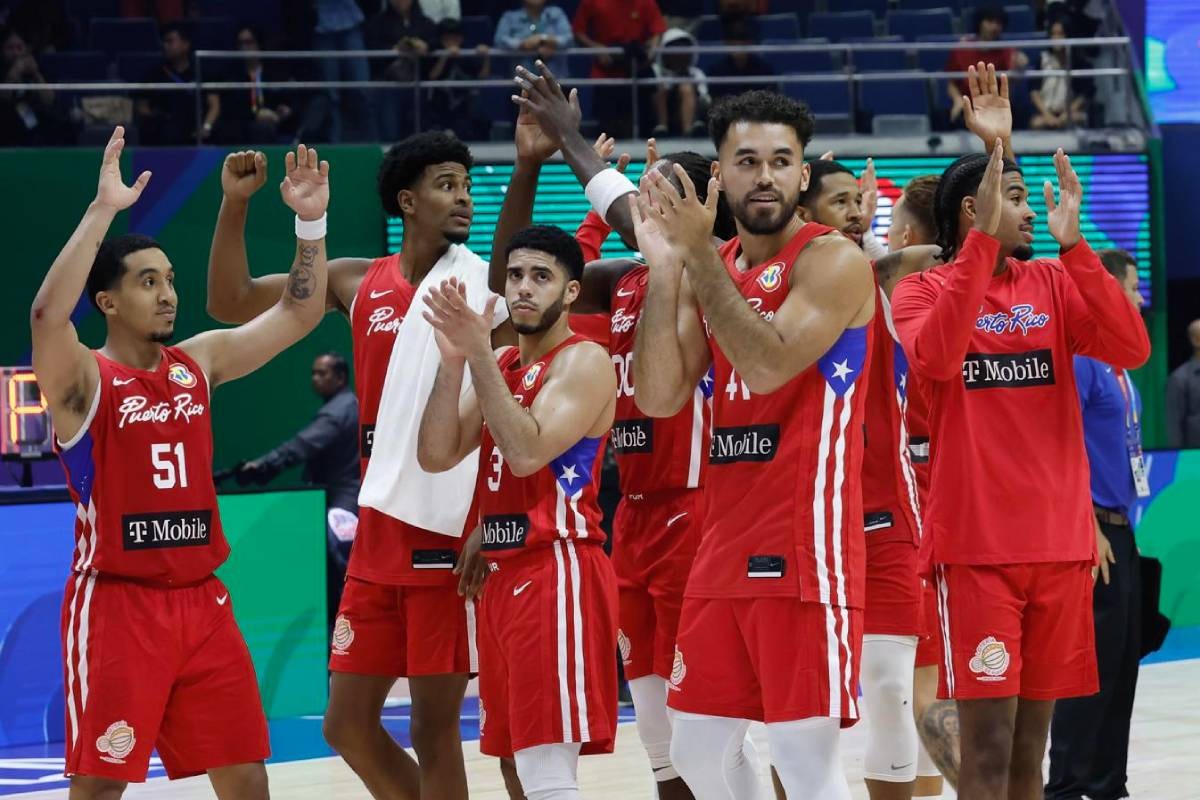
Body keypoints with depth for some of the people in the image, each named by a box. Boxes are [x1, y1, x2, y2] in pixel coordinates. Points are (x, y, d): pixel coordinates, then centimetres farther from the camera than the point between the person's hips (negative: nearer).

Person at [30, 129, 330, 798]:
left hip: (201, 599, 6)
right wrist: (103, 210, -35)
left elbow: (298, 315, 12)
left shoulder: (198, 362, 10)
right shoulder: (82, 378, -8)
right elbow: (47, 314, -29)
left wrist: (310, 223, -2)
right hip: (117, 601, -6)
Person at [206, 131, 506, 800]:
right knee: (349, 724, 8)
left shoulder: (479, 288, -5)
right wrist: (235, 204, 0)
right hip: (378, 541, 5)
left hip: (448, 543, -5)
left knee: (435, 730, -2)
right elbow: (230, 303, 13)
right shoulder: (359, 284, 9)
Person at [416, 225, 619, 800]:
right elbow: (435, 456, 5)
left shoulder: (584, 361, -8)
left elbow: (528, 452, -22)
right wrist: (454, 358, -7)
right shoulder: (498, 365, 16)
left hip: (557, 571, -9)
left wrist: (479, 352, -22)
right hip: (504, 573, 9)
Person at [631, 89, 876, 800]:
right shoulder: (710, 271, 13)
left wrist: (700, 253, -21)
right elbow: (660, 397, 2)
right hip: (726, 541, 8)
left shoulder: (831, 260, -8)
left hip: (804, 543, -8)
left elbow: (768, 366, -23)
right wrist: (664, 266, -5)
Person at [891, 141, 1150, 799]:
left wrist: (1073, 244, -14)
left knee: (1029, 743, 9)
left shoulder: (1052, 282, 9)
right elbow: (934, 358, -23)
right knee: (988, 744, -8)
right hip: (975, 543, -4)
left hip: (1059, 541, 4)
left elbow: (1132, 349, -6)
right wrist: (983, 241, -23)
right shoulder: (923, 290, -1)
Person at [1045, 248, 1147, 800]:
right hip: (1093, 528, -9)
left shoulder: (1117, 365, 15)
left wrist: (1122, 525, 18)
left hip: (1118, 531, 9)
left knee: (1123, 662, 11)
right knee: (1093, 662, -8)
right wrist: (1089, 529, -20)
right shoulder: (1079, 358, -13)